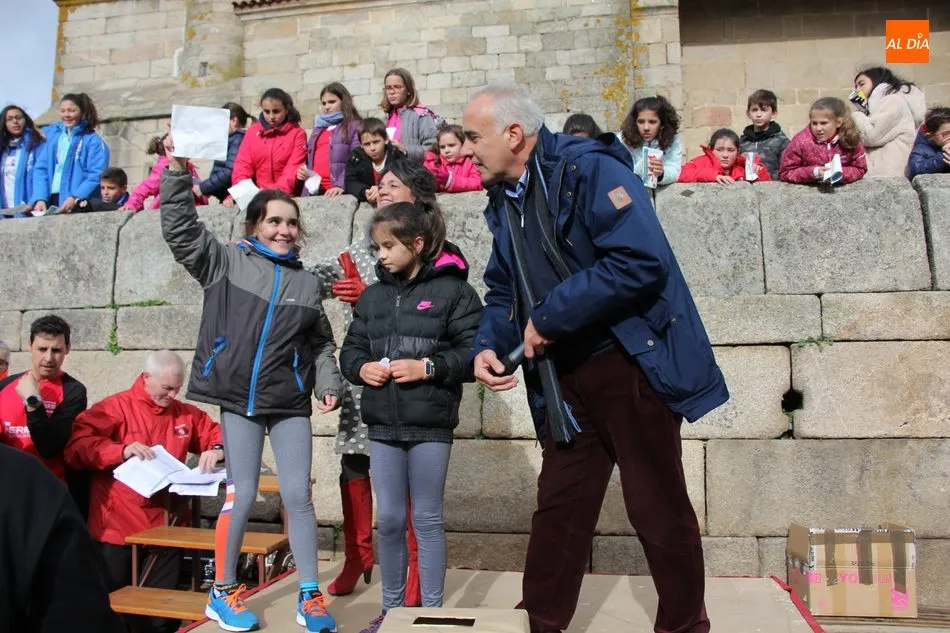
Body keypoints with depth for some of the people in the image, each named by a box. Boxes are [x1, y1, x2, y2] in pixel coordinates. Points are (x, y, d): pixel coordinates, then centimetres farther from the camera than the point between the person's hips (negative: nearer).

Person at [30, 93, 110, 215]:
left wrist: (75, 198, -23)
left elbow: (97, 175, -11)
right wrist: (40, 198, -4)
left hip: (79, 208, -5)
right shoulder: (52, 135, 15)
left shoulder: (93, 141, -1)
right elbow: (41, 169, 10)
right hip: (51, 201, 5)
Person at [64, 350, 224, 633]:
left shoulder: (186, 414, 9)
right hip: (119, 526, -3)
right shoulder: (115, 407, -4)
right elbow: (75, 447, -12)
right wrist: (122, 450, -26)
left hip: (166, 525, 4)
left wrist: (216, 450, -4)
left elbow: (218, 435, 19)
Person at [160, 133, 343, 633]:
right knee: (241, 496, 0)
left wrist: (328, 384, 1)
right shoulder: (226, 262, 3)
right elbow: (181, 231, -5)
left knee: (298, 495, 0)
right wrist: (178, 173, -13)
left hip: (290, 403, 2)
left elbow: (320, 343, 14)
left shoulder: (307, 283, 10)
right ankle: (222, 593, 20)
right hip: (239, 400, -2)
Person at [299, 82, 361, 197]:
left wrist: (342, 185, -21)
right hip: (314, 190, 6)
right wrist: (303, 171, 10)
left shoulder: (354, 126, 2)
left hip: (337, 191, -6)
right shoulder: (319, 128, 24)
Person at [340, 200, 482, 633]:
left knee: (427, 520, 6)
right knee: (388, 520, 11)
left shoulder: (452, 290, -5)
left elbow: (474, 351, -10)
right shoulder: (373, 296, 10)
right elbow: (350, 349, 15)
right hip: (383, 426, 4)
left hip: (430, 425, -4)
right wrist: (361, 367, -6)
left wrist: (428, 367, -18)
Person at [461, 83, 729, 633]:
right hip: (566, 378, 7)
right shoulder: (504, 202, 11)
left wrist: (549, 318, -21)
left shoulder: (590, 170, -15)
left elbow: (642, 261, -26)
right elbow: (504, 291, 17)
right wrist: (489, 346, -4)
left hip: (634, 364, -7)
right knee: (558, 508, 13)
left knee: (658, 507, 6)